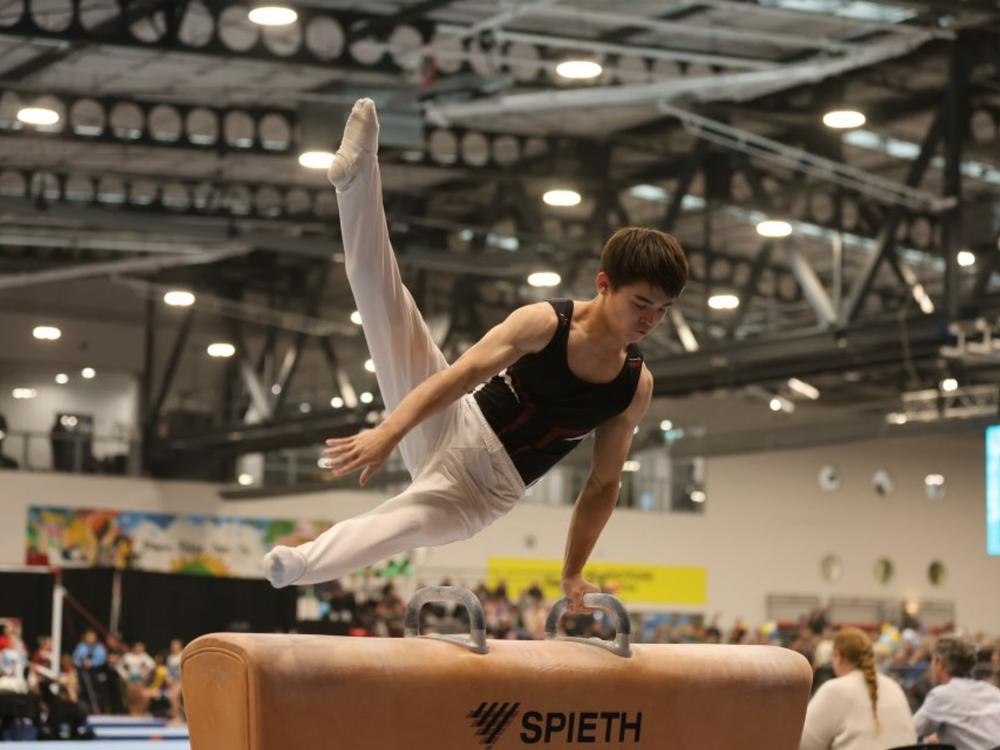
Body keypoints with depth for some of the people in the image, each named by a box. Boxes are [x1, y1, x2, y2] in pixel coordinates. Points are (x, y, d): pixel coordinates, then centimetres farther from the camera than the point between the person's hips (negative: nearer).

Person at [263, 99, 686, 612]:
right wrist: (389, 431, -36)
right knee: (384, 300, -17)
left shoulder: (636, 387, -2)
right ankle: (358, 175, -20)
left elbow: (604, 483, 7)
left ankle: (299, 565, -55)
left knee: (411, 520, -36)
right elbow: (465, 373, -22)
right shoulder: (545, 323, -11)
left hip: (486, 491, 0)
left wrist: (573, 574, 6)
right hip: (452, 431, 0)